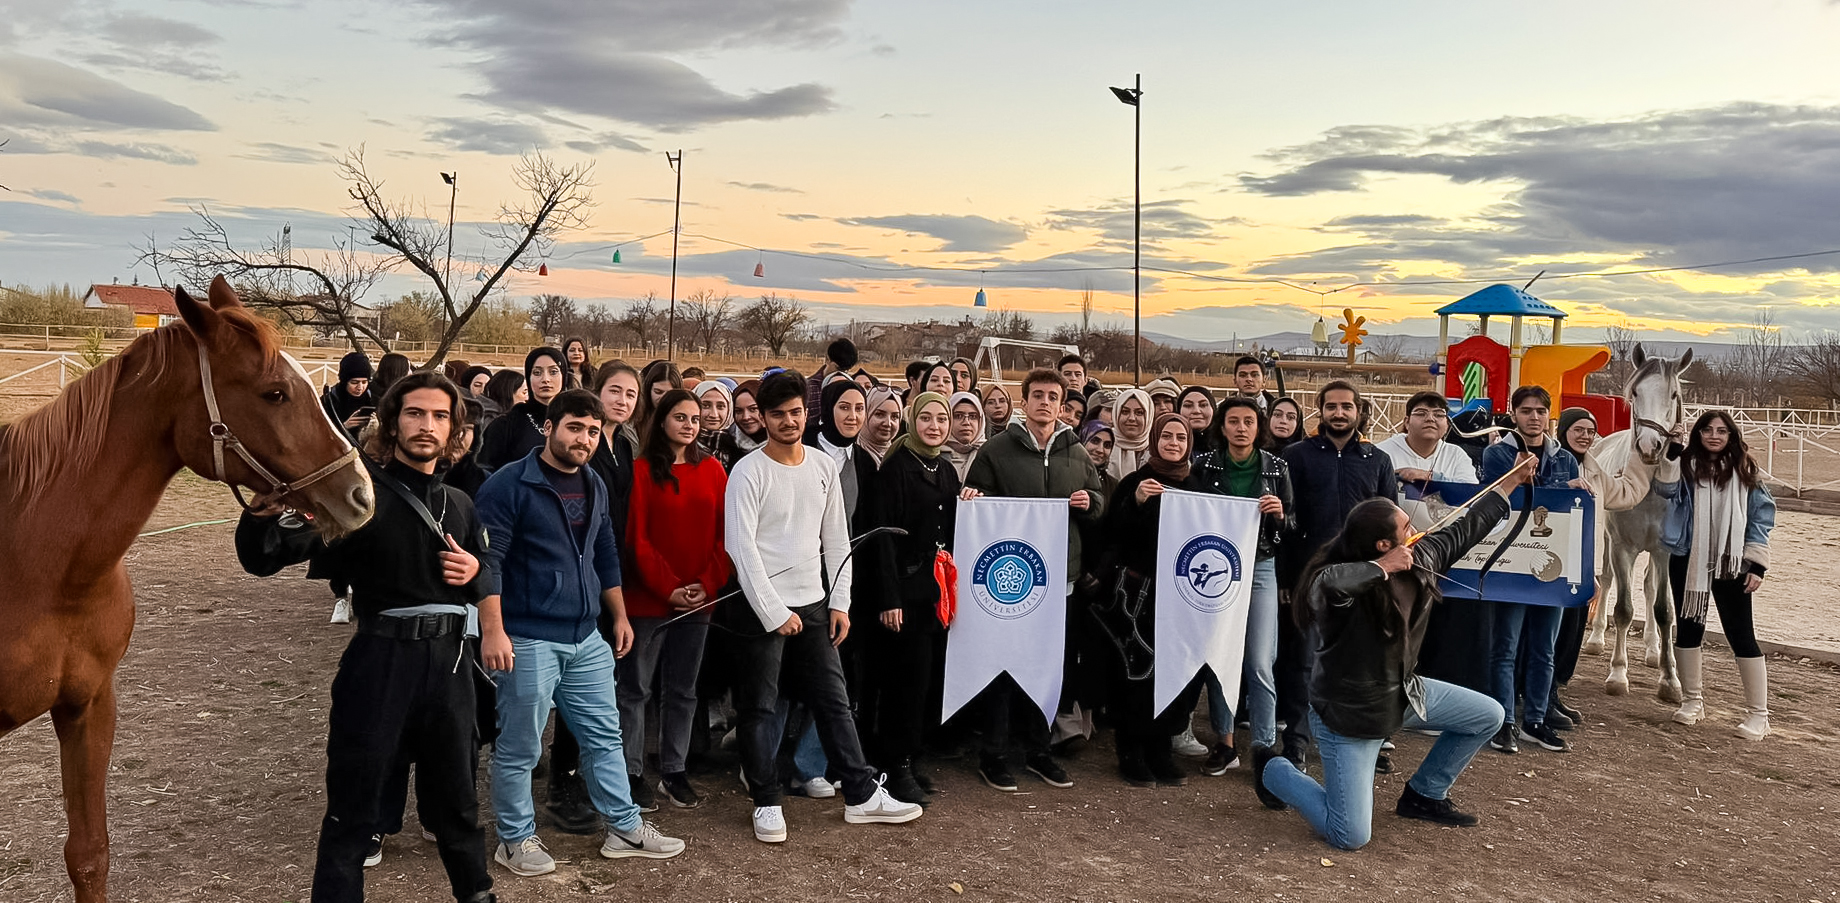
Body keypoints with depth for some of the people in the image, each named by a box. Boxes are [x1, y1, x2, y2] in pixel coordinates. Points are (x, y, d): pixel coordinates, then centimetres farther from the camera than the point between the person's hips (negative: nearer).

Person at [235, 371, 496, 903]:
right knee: (354, 808, 5)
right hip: (379, 660, -5)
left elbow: (484, 583, 23)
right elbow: (265, 557, -16)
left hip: (450, 661, 5)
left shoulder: (460, 505, 10)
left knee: (457, 795, 20)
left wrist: (475, 574, -1)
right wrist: (265, 512, -38)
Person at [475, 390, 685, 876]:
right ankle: (515, 839, 22)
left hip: (587, 638, 7)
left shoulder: (594, 485, 12)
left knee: (605, 736, 13)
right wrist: (493, 631, -20)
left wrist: (620, 616, 19)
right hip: (528, 640, -7)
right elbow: (488, 561, -15)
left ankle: (625, 827, 25)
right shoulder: (509, 484, -11)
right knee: (519, 747, 5)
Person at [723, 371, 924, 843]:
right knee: (758, 707, 5)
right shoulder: (748, 472, -9)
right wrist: (774, 612, -16)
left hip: (813, 604, 5)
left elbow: (836, 540, 11)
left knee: (834, 701, 10)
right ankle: (766, 803, 17)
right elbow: (741, 547, -14)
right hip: (760, 607, -5)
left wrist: (839, 603, 5)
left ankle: (861, 795, 18)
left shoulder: (824, 467, 6)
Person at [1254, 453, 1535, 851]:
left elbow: (1462, 533, 10)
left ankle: (1423, 796, 27)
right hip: (1348, 715, -8)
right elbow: (1327, 582, -57)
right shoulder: (1342, 586, -31)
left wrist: (1510, 483, 15)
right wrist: (1382, 567, -41)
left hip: (1402, 692, 8)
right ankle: (1273, 770, 17)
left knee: (1487, 716, 14)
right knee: (1350, 837, -7)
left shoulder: (1419, 560, -6)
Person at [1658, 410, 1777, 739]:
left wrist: (1757, 564, -3)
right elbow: (1666, 489, -19)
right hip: (1687, 561, 1)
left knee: (1741, 635, -2)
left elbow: (1760, 519, 4)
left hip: (1730, 564, -1)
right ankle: (1692, 700, 26)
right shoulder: (1685, 466, 1)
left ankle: (1758, 713, 7)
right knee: (1688, 628, 11)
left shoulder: (1744, 471, 3)